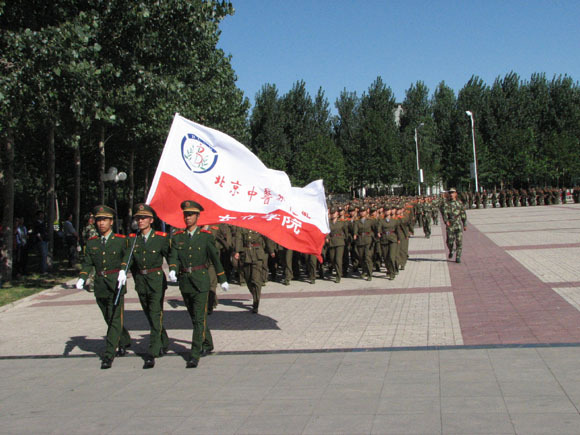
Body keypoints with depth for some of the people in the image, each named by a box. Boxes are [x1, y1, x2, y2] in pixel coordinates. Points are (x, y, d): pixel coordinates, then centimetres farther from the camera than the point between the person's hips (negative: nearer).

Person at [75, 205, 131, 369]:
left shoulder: (121, 240, -1)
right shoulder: (92, 242, 9)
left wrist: (123, 270, -23)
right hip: (100, 286, 5)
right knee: (109, 318, 16)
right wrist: (82, 278, -7)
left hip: (116, 284, -4)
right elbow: (87, 263, 7)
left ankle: (109, 355, -9)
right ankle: (125, 341, 39)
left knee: (115, 319, -9)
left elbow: (127, 255, -4)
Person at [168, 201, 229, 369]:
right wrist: (172, 270, -25)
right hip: (184, 281, 4)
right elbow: (173, 256, -4)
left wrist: (222, 280, 8)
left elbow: (215, 258, 3)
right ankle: (207, 345, 34)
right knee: (195, 317, 16)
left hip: (200, 282, -4)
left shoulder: (206, 236, -2)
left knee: (199, 318, -9)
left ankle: (195, 355, -9)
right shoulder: (177, 237, 7)